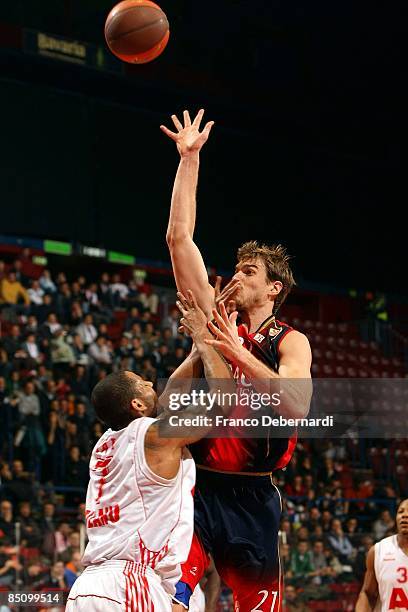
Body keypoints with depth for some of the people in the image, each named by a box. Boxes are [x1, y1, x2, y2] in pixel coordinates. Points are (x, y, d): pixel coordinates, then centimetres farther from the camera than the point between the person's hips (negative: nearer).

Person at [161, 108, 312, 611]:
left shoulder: (290, 342, 0)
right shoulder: (215, 318, 7)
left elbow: (296, 406, -20)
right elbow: (179, 237, 3)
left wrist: (237, 352, -24)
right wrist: (189, 158, 1)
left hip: (252, 497, -1)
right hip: (196, 484, 1)